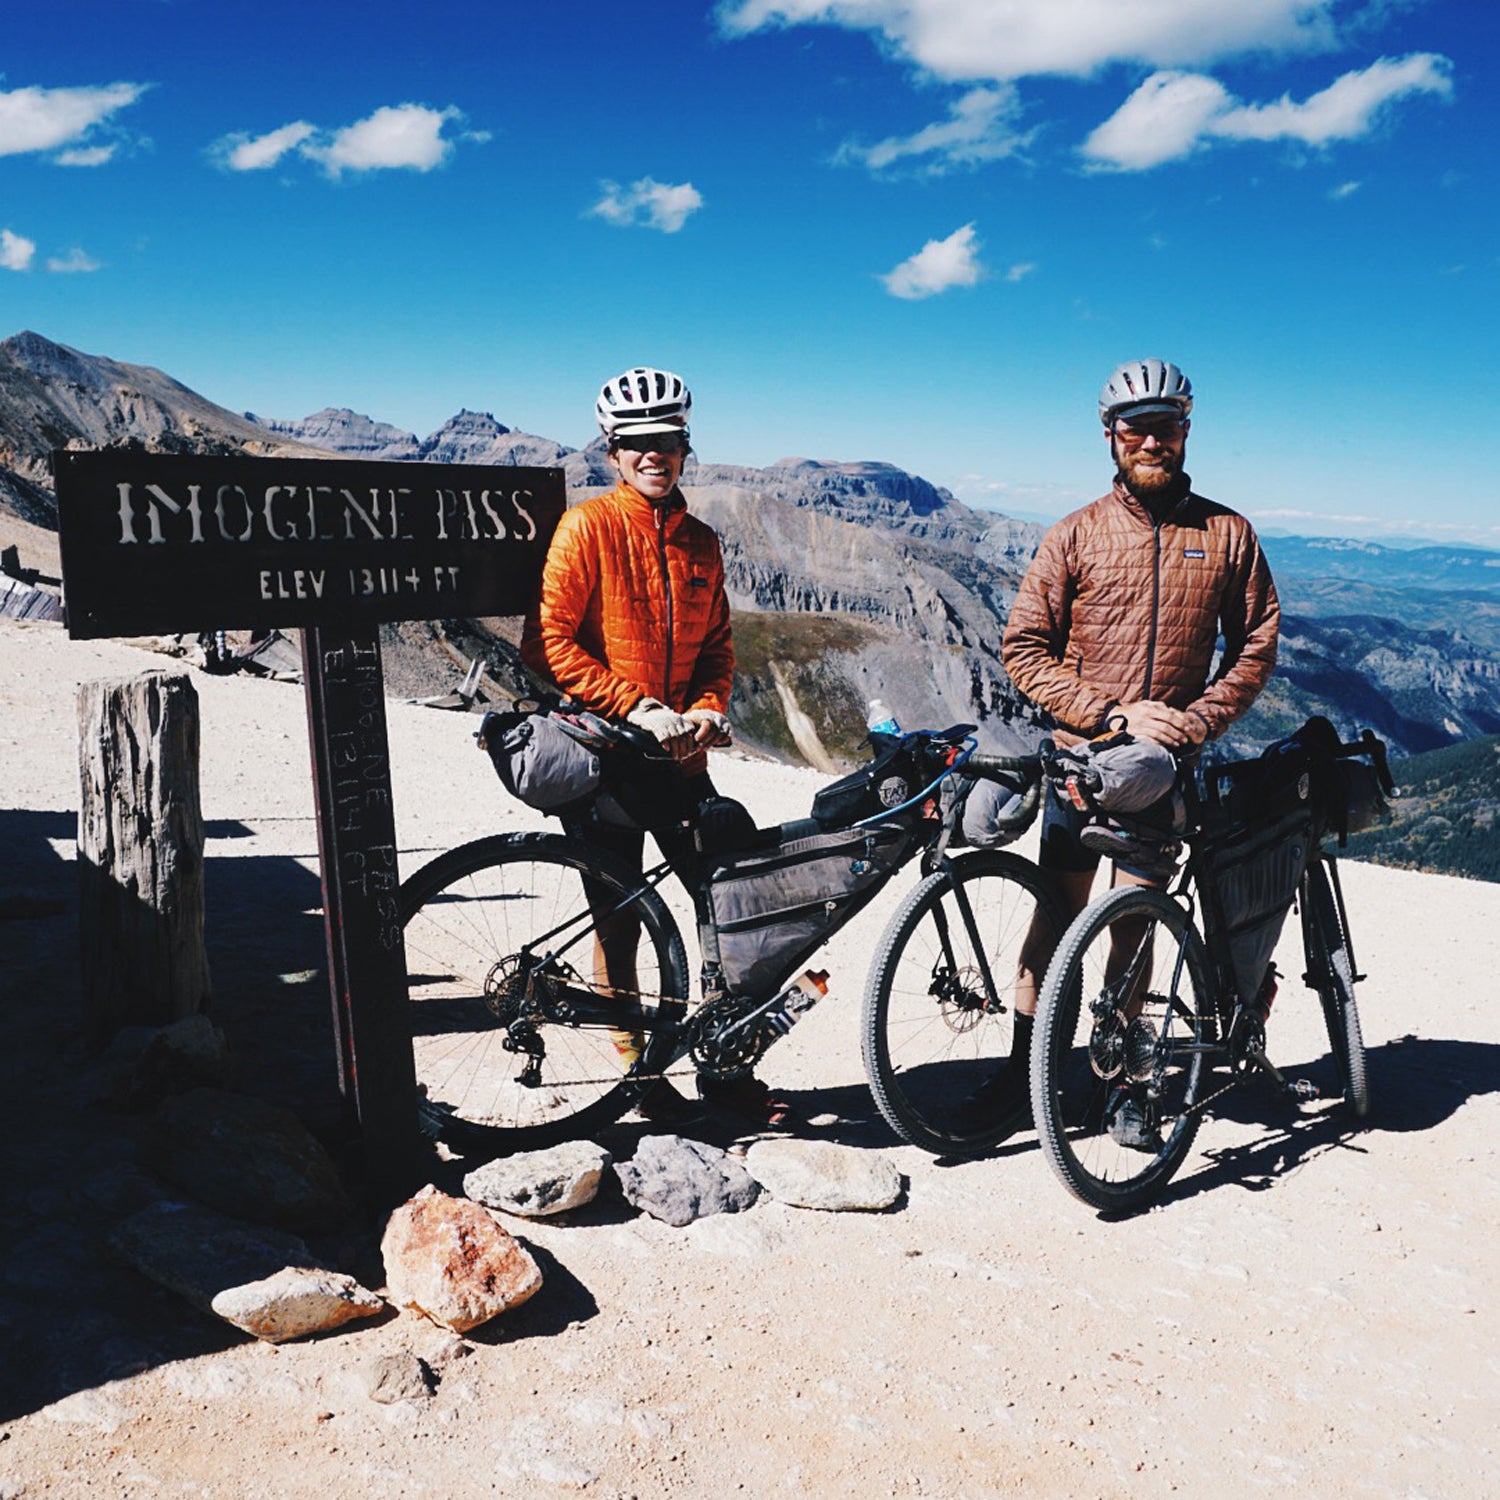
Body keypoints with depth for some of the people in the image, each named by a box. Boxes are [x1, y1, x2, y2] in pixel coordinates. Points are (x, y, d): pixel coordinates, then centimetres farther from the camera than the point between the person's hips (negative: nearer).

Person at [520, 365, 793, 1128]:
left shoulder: (700, 541, 10)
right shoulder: (587, 525, -7)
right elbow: (547, 643, -14)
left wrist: (707, 708, -5)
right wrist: (636, 706, -18)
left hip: (679, 755, 5)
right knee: (620, 923, 5)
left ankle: (725, 1068, 21)